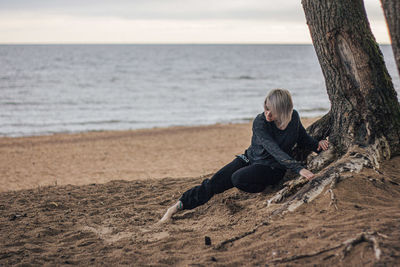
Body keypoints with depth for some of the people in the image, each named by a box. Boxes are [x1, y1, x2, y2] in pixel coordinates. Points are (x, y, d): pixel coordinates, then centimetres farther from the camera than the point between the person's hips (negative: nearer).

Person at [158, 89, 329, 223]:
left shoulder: (294, 117, -10)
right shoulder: (259, 123, -20)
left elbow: (303, 139, 12)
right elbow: (275, 150, -33)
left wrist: (318, 145, -9)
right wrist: (299, 168, -45)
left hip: (272, 168, 0)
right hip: (251, 159, 0)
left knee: (239, 179, -33)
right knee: (215, 182, -16)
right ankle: (177, 206, -6)